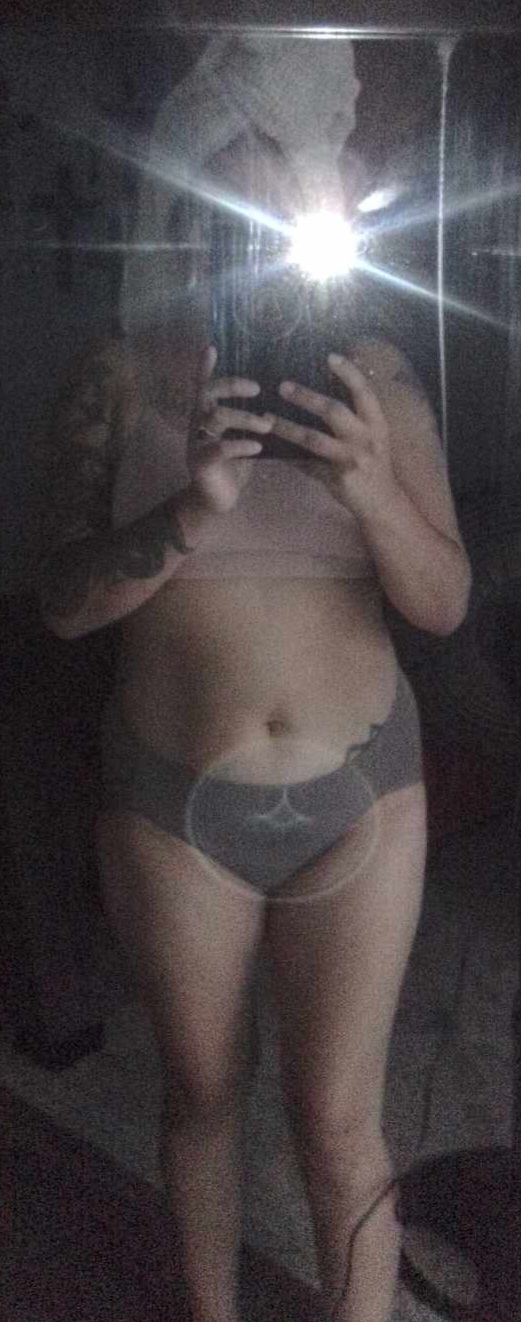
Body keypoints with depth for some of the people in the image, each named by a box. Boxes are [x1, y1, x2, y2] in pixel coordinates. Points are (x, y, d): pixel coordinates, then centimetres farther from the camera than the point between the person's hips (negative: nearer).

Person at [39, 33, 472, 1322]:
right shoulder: (119, 374, -5)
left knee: (338, 1121, 6)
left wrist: (372, 490, -26)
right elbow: (64, 601, -8)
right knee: (203, 1092, 17)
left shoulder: (374, 376, -4)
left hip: (359, 792, 0)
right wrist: (189, 516, -27)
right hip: (175, 802, 0)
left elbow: (445, 602, -5)